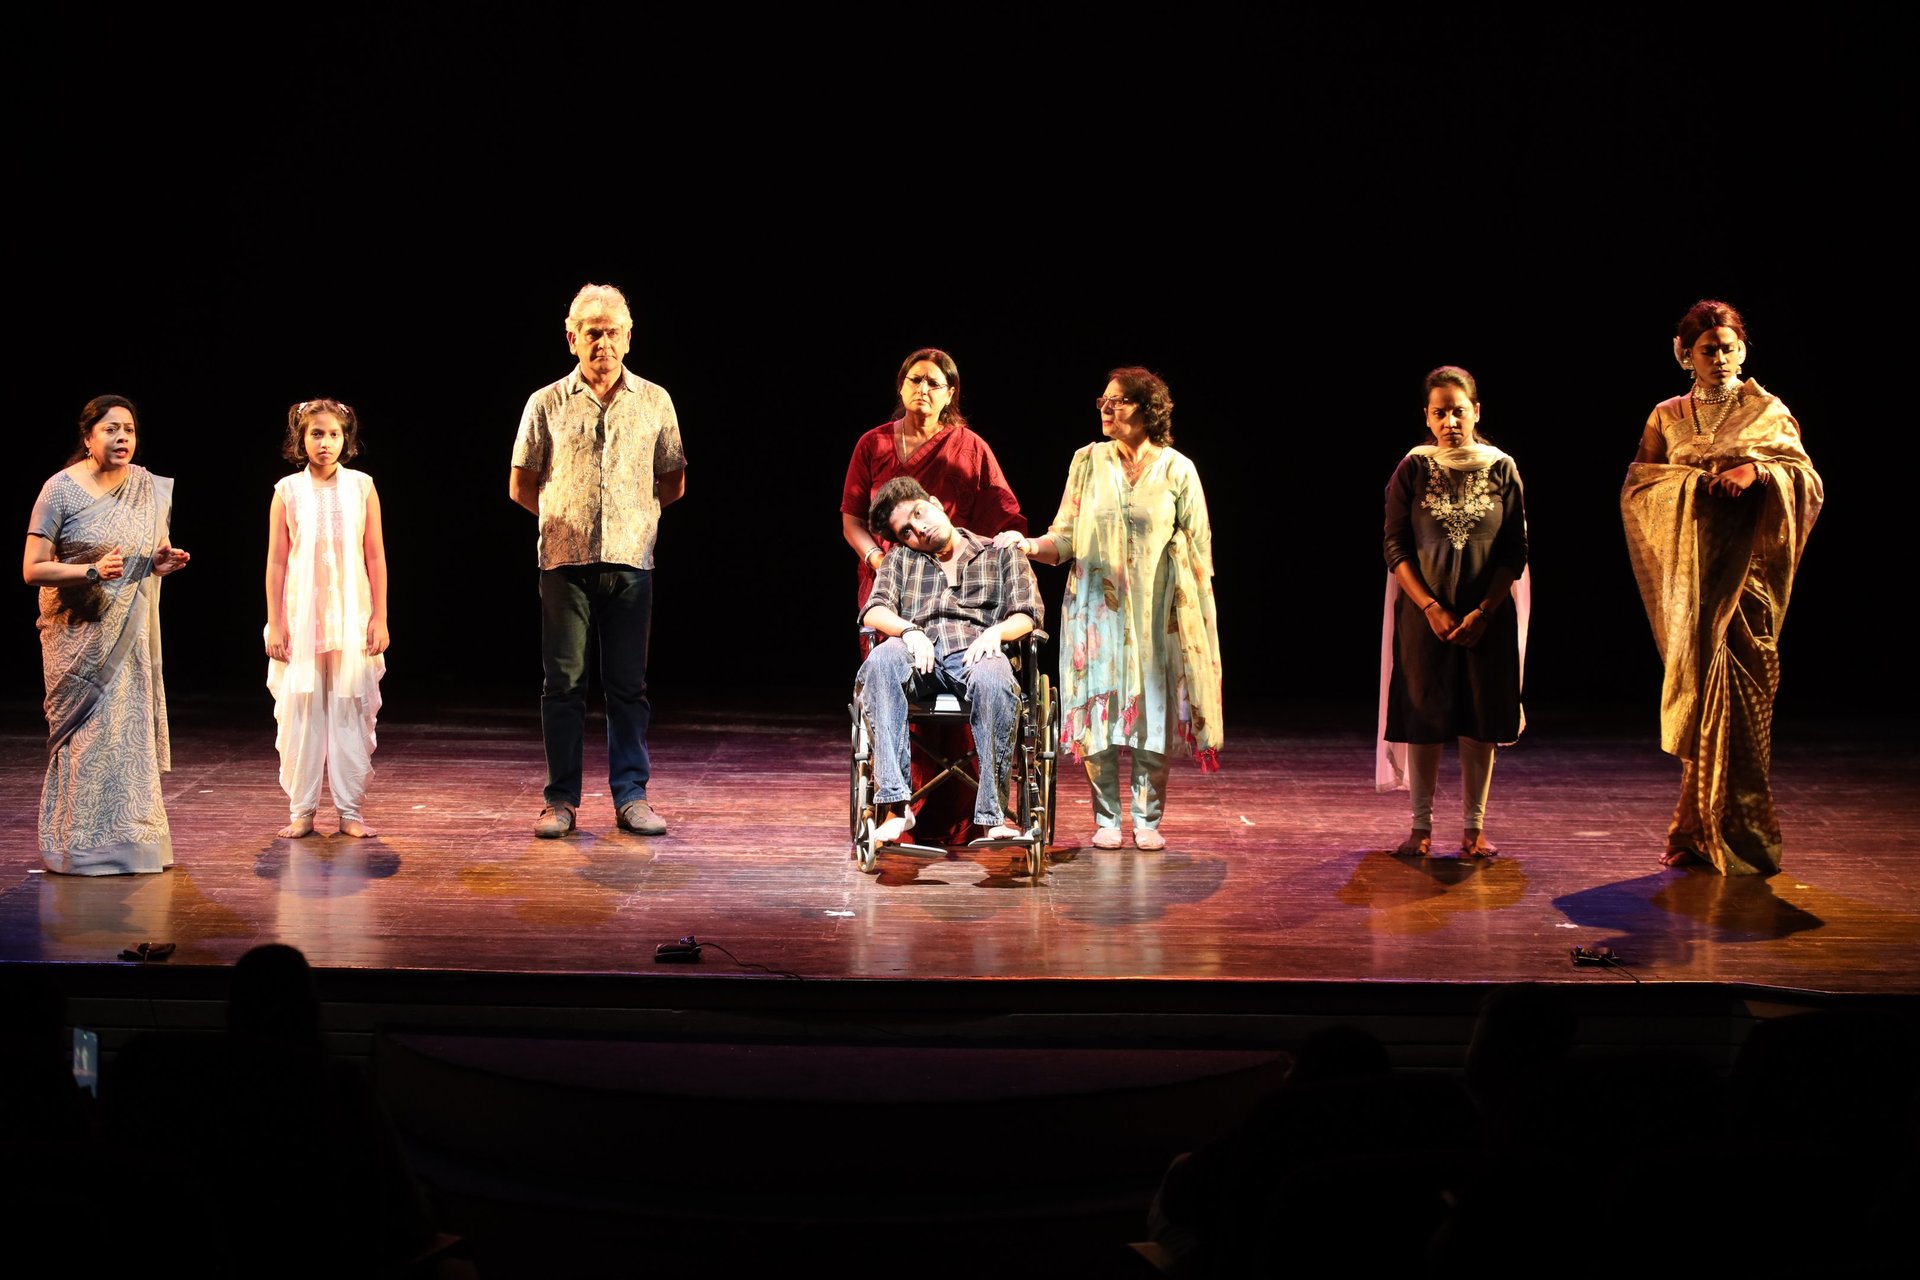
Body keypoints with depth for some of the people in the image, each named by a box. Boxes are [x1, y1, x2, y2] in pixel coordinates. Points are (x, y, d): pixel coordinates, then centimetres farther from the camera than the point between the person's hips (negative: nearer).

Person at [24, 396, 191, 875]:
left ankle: (130, 837, 17)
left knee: (131, 730, 6)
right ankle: (81, 846, 8)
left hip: (130, 637, 4)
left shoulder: (151, 489, 5)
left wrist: (162, 562, -6)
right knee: (86, 735, -2)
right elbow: (32, 569, -11)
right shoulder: (60, 489, -10)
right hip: (78, 634, -4)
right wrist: (92, 571, -24)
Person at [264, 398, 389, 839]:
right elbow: (276, 560, 2)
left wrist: (380, 617, -1)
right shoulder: (288, 491, 1)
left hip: (352, 616, 0)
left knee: (350, 710, 2)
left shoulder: (362, 487, 2)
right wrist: (274, 624, -2)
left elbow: (376, 556, 3)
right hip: (302, 616, 0)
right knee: (300, 709, 1)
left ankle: (349, 809, 9)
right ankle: (301, 810, 9)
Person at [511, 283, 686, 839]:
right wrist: (567, 519, 13)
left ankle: (631, 796, 9)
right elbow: (521, 487, 12)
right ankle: (561, 799, 6)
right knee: (564, 683, 0)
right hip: (564, 562, -1)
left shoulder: (654, 401, 8)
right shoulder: (546, 404, 6)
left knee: (628, 684, 3)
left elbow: (673, 484, 17)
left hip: (631, 559, 1)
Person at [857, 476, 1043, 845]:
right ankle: (894, 805, -41)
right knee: (882, 659, -37)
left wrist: (995, 632, -11)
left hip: (976, 652, -1)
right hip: (919, 654, 1)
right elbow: (874, 610, 13)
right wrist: (908, 631, -10)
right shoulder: (901, 559, 30)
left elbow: (1028, 615, 12)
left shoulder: (1000, 554, 24)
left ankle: (993, 814, -35)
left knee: (994, 680, -40)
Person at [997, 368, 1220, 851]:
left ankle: (1148, 820, 12)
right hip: (1096, 607, 1)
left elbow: (1198, 549, 3)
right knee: (1099, 709, 0)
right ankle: (1106, 819, 10)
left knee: (1153, 711, 1)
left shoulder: (1177, 470, 0)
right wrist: (1030, 546, -15)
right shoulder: (1088, 462, 5)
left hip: (1155, 612, -1)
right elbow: (1066, 537, 4)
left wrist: (1200, 615, -1)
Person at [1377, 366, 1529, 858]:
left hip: (1487, 614, 1)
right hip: (1424, 612, 0)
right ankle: (1422, 825, 10)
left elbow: (1515, 553, 0)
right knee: (1425, 715, 1)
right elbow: (1395, 547, -2)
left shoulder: (1502, 469, 1)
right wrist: (1431, 608, -12)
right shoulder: (1413, 469, -1)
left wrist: (1483, 613, -10)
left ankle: (1474, 826, 10)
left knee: (1481, 717, 2)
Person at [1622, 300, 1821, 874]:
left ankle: (1716, 831, -3)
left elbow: (1809, 481, -1)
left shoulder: (1768, 411, 7)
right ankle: (1700, 833, 5)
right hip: (1690, 572, 2)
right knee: (1701, 693, -1)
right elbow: (1635, 487, 6)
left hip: (1747, 568, -2)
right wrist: (1695, 480, -9)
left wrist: (1757, 471, -18)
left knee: (1738, 694, -7)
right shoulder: (1667, 417, 14)